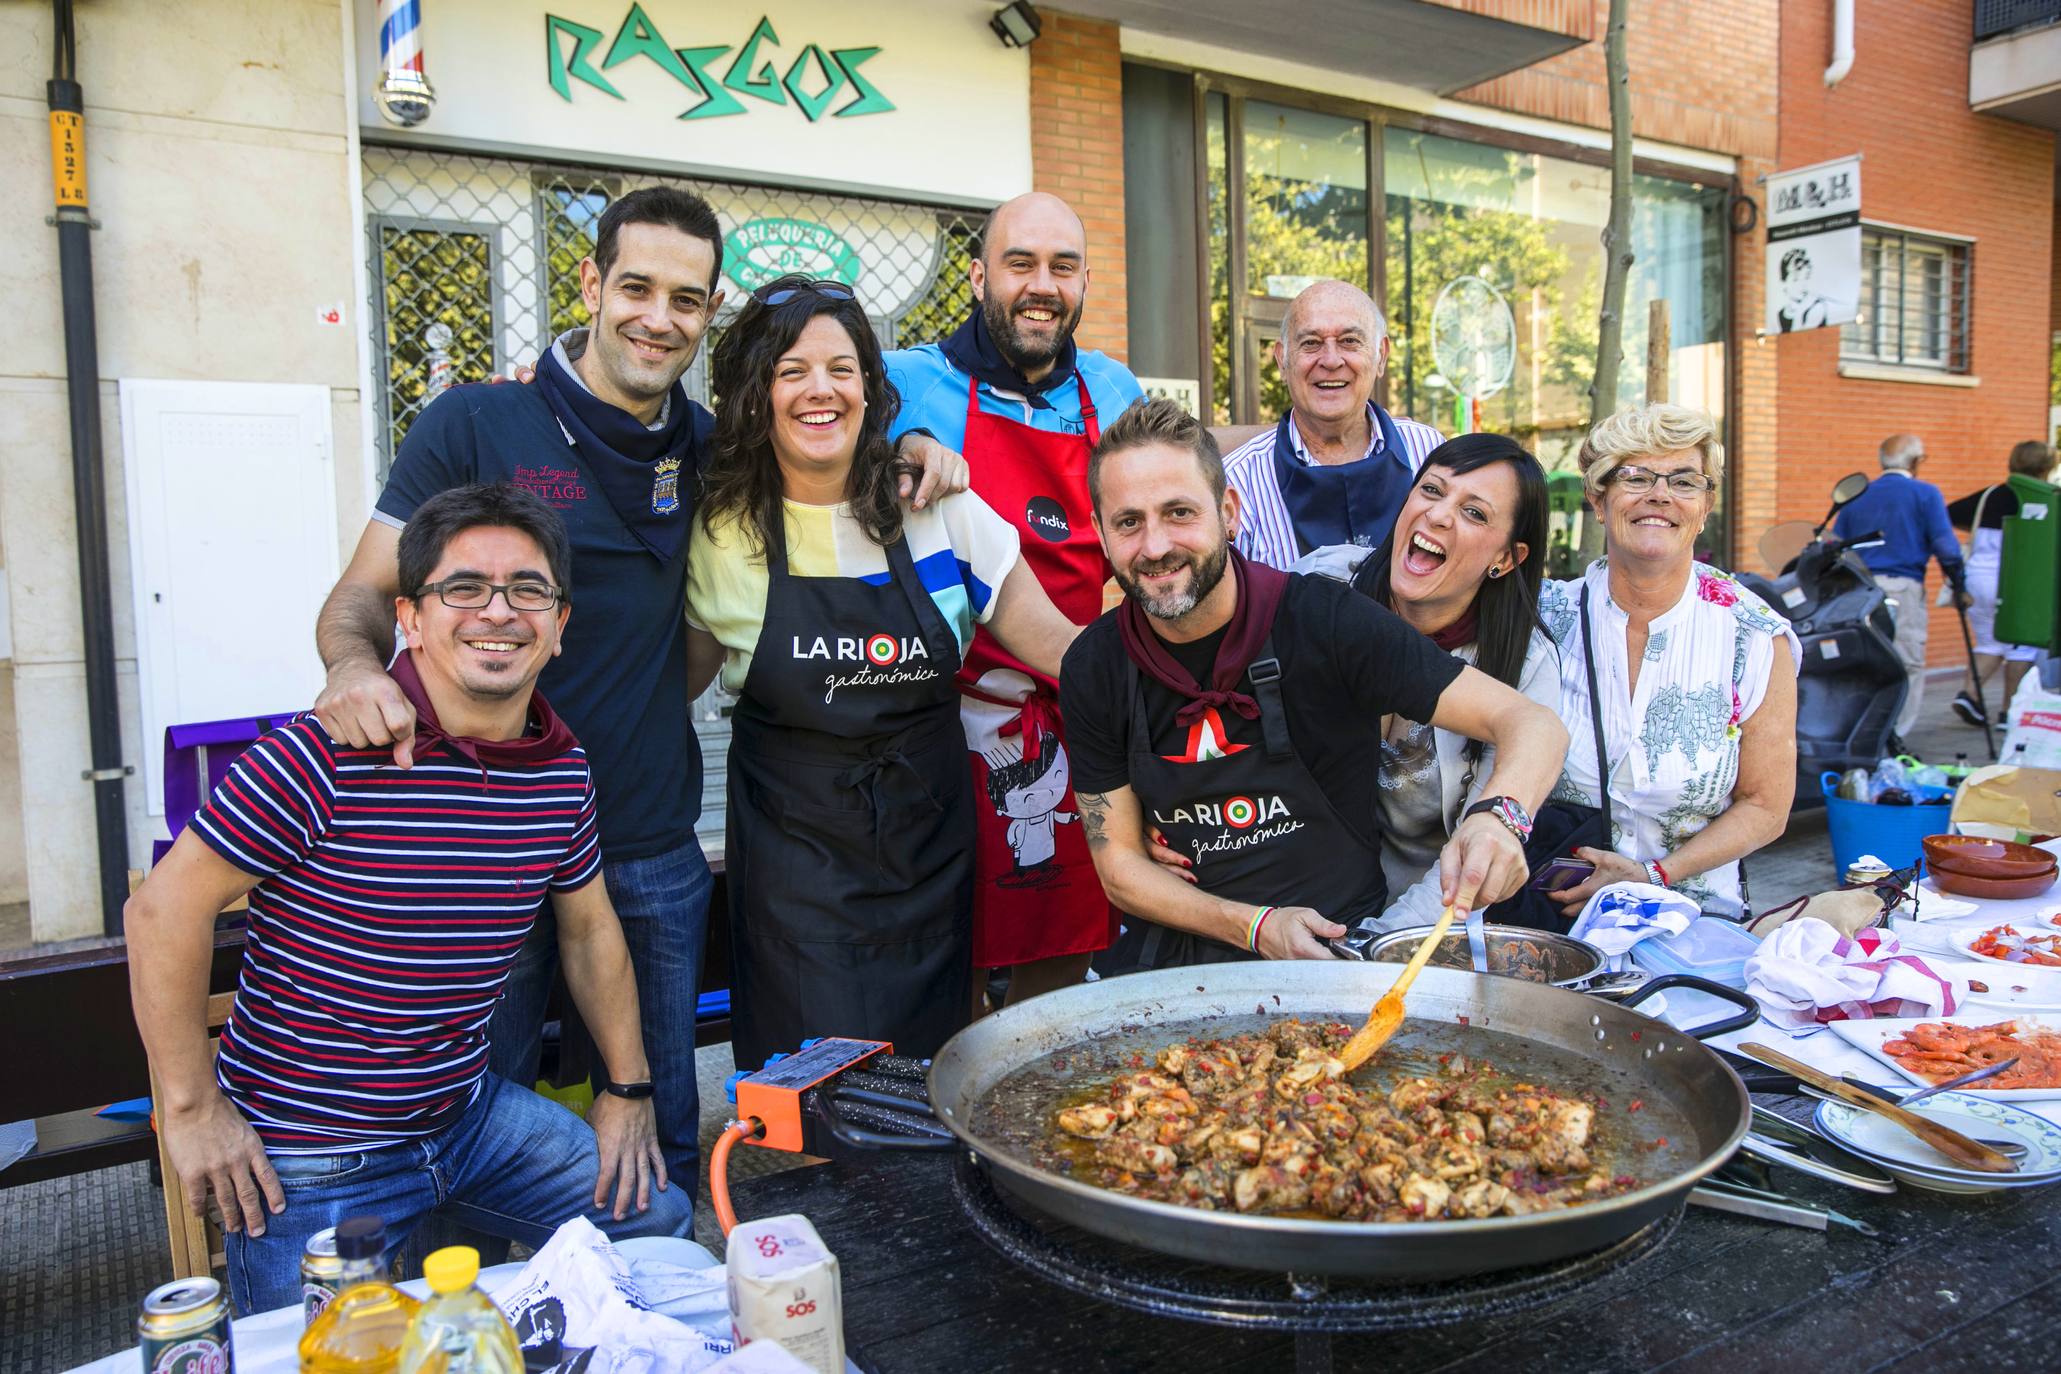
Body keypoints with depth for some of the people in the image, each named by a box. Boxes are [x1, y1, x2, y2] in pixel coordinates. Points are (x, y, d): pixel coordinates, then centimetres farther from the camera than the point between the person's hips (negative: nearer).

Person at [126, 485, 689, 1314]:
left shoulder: (563, 768, -3)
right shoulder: (326, 757, -23)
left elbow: (588, 928, 9)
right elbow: (164, 910, -16)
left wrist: (628, 1088, 11)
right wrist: (193, 1109, -11)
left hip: (468, 1113, 6)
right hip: (308, 1158, -5)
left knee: (656, 1218, 11)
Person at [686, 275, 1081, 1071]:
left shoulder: (936, 510, -4)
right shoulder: (722, 533, -3)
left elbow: (1056, 644, -4)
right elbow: (679, 679, 10)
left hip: (930, 852, 2)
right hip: (796, 862, -1)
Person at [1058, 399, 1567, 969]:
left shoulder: (1323, 620, -12)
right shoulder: (1093, 669, -2)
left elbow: (1534, 725, -11)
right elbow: (1119, 863, 3)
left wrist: (1498, 815, -34)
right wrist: (1256, 927, -12)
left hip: (1338, 941, -2)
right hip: (1176, 953, 2)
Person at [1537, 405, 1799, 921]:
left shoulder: (1754, 639, -1)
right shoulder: (1549, 616, 1)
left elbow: (1764, 806, 3)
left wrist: (1652, 876, -10)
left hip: (1692, 914, 0)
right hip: (1549, 908, 0)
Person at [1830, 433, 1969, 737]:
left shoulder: (1856, 496, 14)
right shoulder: (1925, 493, 1)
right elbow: (1945, 544, -6)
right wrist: (1958, 586, 3)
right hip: (1903, 586, -5)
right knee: (1908, 667, 0)